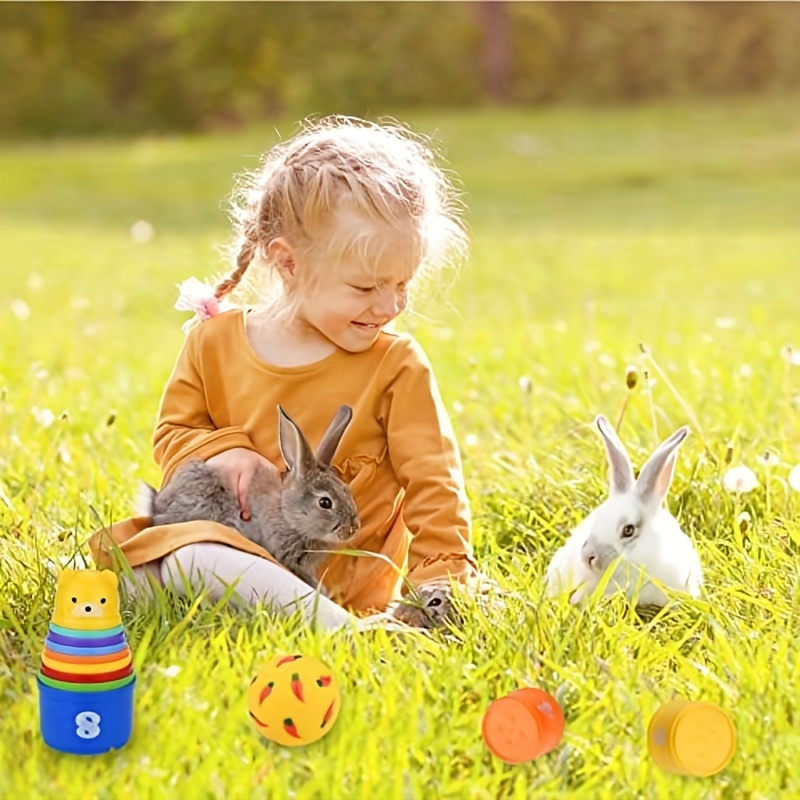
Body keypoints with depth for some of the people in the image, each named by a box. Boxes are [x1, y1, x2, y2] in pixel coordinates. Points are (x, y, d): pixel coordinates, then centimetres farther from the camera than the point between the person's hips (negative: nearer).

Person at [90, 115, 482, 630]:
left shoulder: (397, 365, -3)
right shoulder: (215, 340, 3)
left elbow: (431, 480, -3)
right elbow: (173, 433, 11)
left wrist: (441, 577, -13)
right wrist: (219, 451, -11)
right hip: (236, 541, 5)